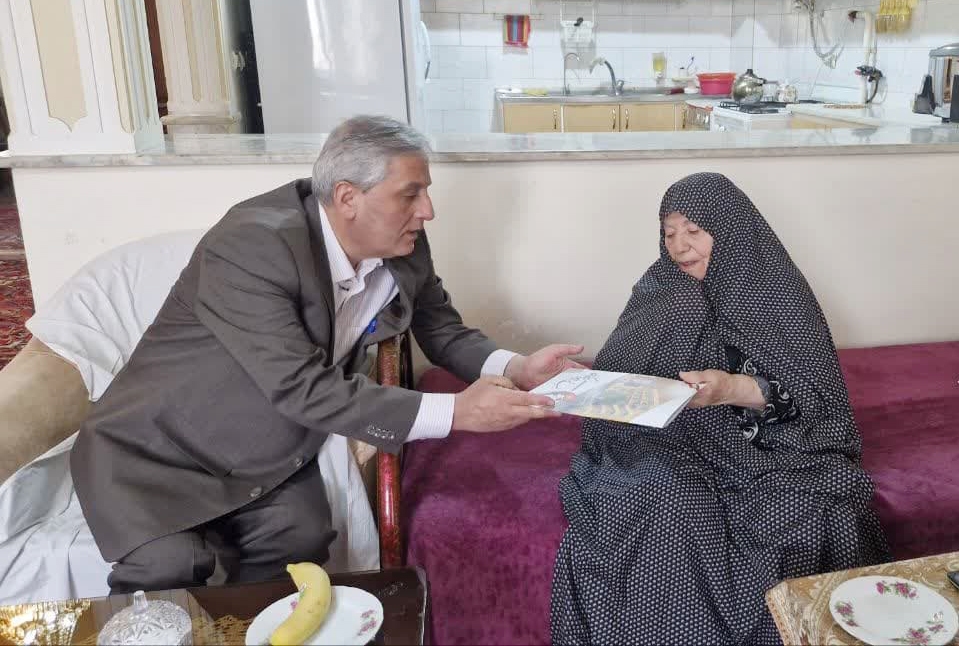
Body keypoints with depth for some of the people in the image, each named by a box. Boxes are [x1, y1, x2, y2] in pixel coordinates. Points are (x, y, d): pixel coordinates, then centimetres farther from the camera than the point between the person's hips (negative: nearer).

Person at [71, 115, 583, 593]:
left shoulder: (403, 247, -7)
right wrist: (454, 412, -33)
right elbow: (302, 388, -32)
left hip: (269, 462, 5)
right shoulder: (251, 245, -28)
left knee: (302, 542, -20)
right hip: (159, 452, -4)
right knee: (170, 569, -25)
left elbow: (443, 332, 7)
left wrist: (515, 369, -13)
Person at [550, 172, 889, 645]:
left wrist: (732, 389, -27)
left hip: (765, 448, -1)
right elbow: (617, 376, 6)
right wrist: (588, 385, -18)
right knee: (663, 511, -31)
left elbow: (814, 398, -9)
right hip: (669, 446, 1)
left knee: (807, 520, -29)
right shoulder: (660, 291, 7)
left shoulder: (777, 293, -1)